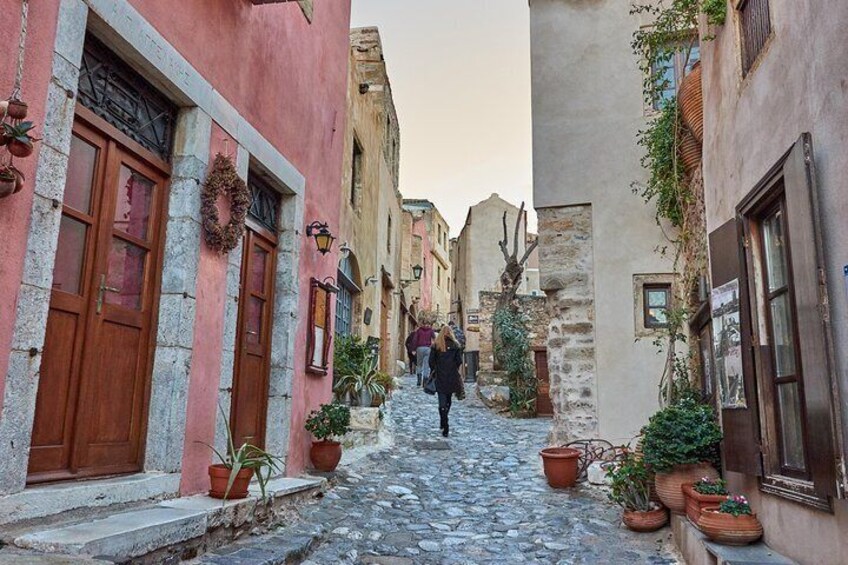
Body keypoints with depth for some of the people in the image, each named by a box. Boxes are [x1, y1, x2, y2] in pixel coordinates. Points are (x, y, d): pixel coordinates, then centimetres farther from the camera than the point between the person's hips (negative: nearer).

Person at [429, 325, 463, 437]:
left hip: (440, 377, -1)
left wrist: (434, 370, 13)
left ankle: (445, 425, -10)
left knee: (442, 402, -2)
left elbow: (431, 360, -2)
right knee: (448, 400, 18)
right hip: (452, 377, 1)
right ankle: (444, 423, 29)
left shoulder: (436, 345, -2)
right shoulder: (455, 345, -1)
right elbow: (459, 361, -3)